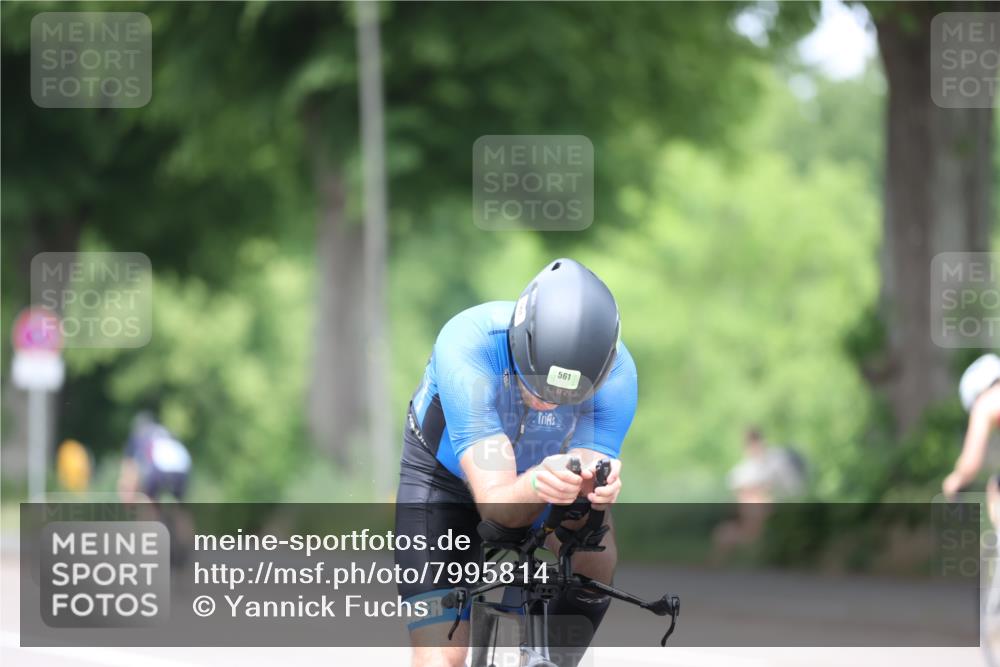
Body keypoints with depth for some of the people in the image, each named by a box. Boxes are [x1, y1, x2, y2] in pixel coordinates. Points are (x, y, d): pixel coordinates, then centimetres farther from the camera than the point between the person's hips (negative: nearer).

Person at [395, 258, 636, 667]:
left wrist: (595, 489, -58)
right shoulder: (466, 347, -40)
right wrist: (538, 484, -65)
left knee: (594, 553, -27)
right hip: (445, 476, -3)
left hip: (540, 467, 3)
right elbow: (495, 502, -44)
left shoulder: (616, 374, -32)